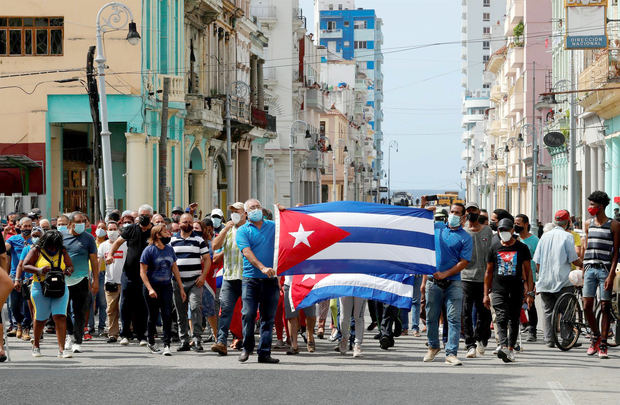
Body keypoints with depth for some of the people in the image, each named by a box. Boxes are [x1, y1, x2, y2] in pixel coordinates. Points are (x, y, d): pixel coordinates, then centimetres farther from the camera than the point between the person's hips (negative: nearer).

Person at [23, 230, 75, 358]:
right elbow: (25, 266, -3)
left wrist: (68, 271, -9)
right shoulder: (36, 251, 1)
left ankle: (61, 349, -14)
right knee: (41, 318, 5)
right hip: (41, 288, -2)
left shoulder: (63, 252, 9)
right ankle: (36, 345, 28)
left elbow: (70, 266, 15)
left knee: (60, 316, -11)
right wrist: (38, 270, -19)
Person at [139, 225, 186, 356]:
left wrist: (181, 288, 10)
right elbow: (143, 272, -11)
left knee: (167, 315, -9)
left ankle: (166, 345, -11)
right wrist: (150, 289, -21)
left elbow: (175, 269, 13)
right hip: (152, 287, -3)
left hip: (166, 286, 3)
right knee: (153, 315, 7)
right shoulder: (149, 250, -9)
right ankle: (151, 343, 24)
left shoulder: (169, 249, 7)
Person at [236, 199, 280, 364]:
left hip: (271, 279, 2)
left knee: (268, 317, 2)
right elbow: (247, 252, -8)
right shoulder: (243, 231, 5)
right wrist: (262, 267, -24)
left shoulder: (273, 226, 14)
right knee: (248, 314, -8)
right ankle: (247, 347, 10)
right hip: (251, 278, -2)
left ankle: (264, 352, 5)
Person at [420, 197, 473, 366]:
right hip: (433, 282, 3)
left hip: (453, 283, -3)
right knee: (431, 317, 11)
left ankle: (451, 353, -10)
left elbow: (464, 262, -6)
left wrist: (445, 274, -15)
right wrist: (423, 207, 10)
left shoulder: (465, 237, 1)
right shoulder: (437, 227, 11)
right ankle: (433, 346, 31)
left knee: (454, 318, -8)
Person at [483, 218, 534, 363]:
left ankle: (511, 348, 16)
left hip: (516, 291, 0)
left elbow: (528, 271, 6)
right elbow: (489, 272, 13)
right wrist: (486, 294, 9)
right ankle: (503, 347, -28)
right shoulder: (494, 248, 8)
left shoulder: (522, 248, 5)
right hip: (498, 290, 0)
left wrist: (530, 292, -1)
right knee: (501, 319, -15)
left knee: (514, 320, 6)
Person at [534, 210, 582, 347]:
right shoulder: (567, 236, -7)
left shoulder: (545, 236, 8)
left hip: (544, 280, 4)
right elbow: (574, 260, -9)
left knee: (547, 310, 8)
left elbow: (537, 261, 10)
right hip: (562, 280, -4)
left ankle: (549, 340, 4)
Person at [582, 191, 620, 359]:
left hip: (605, 269, -4)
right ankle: (596, 335, 20)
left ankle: (603, 345, 2)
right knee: (587, 307, -2)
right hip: (590, 269, 4)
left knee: (605, 307, -2)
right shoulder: (589, 224, 13)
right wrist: (583, 270, 14)